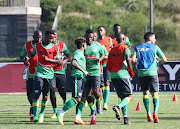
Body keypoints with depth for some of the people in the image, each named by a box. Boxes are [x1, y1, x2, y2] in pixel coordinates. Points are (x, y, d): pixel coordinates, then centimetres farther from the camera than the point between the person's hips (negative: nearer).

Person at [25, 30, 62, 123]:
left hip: (49, 74, 1)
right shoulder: (37, 46, 3)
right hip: (39, 73, -1)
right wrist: (28, 58, 0)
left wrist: (48, 59, -13)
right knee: (36, 94, -15)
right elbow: (32, 54, 22)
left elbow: (60, 62, 0)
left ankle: (42, 113, 30)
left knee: (45, 96, 7)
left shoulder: (54, 48, 0)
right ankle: (35, 115, -15)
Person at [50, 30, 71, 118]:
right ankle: (55, 112, -3)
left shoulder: (62, 45, 3)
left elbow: (68, 56, 10)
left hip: (60, 71, 1)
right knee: (52, 90, -9)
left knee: (61, 90, 3)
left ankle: (65, 103, 37)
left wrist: (65, 61, -10)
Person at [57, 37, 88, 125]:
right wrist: (83, 70, -26)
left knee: (83, 99, 4)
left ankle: (77, 118, 1)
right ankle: (61, 114, -15)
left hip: (80, 79, 10)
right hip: (76, 77, -10)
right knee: (77, 98, -16)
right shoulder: (78, 53, -9)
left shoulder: (81, 54, 22)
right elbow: (73, 63, -26)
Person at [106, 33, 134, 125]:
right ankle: (118, 107, -30)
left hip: (113, 75, 6)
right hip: (123, 74, -6)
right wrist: (131, 71, -8)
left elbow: (108, 66, 16)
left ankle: (125, 118, 1)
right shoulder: (125, 48, -1)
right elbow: (128, 59, -18)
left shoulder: (112, 50, 17)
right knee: (129, 97, -3)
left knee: (122, 97, 11)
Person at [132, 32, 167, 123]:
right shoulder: (154, 47, 9)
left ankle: (148, 114, 5)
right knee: (155, 93, 0)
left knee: (145, 93, 16)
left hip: (141, 74, 2)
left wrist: (135, 70, 13)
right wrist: (158, 64, 24)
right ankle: (155, 112, -22)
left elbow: (133, 60, -1)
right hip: (152, 73, -2)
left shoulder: (137, 48, 14)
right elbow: (164, 59, 4)